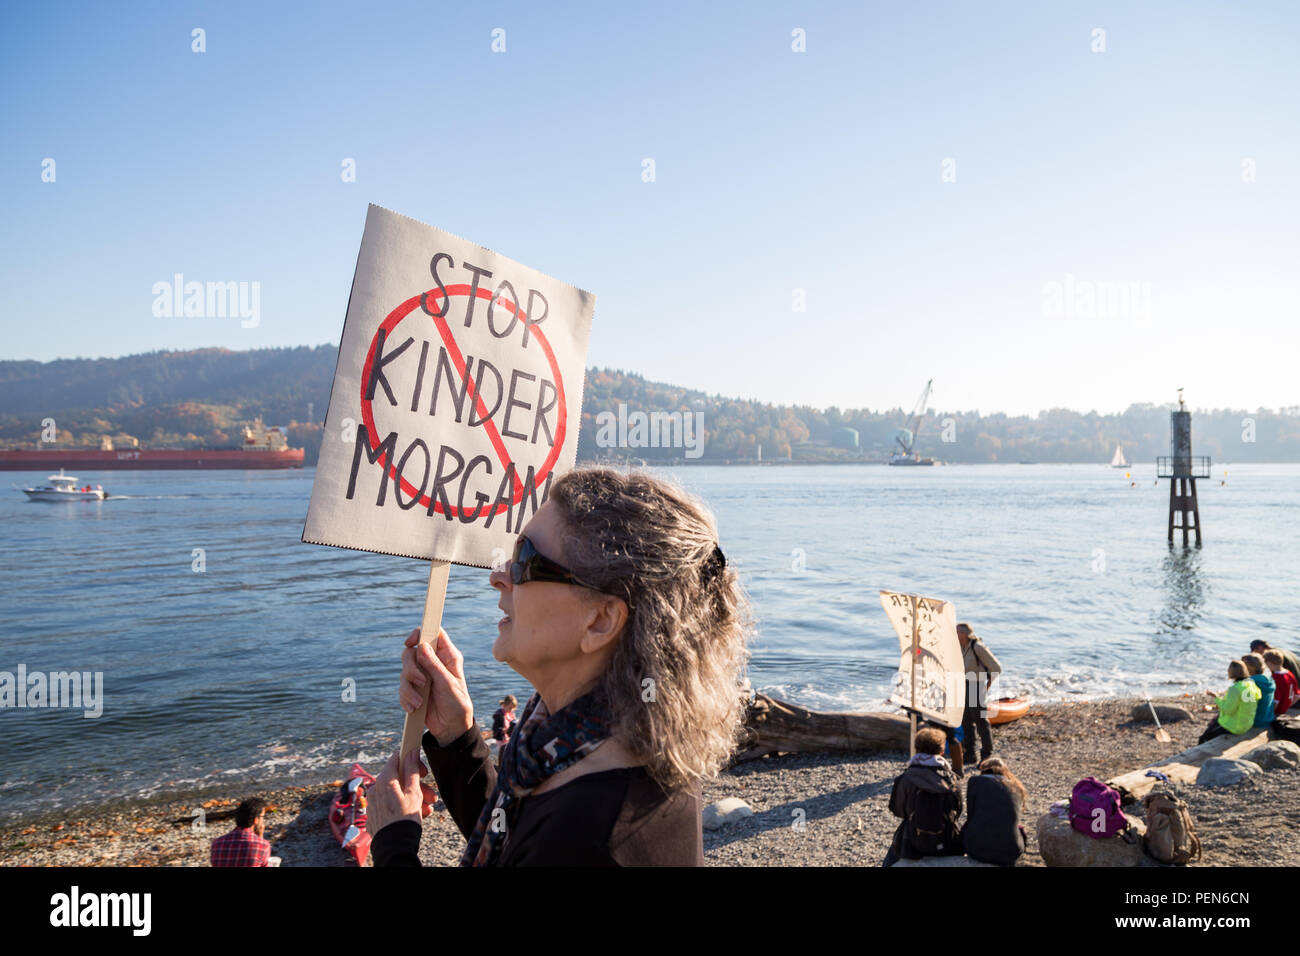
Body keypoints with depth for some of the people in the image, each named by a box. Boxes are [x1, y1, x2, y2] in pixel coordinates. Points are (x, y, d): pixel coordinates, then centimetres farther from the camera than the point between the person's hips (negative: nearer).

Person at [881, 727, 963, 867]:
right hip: (947, 847, 2)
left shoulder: (906, 778, -13)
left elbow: (896, 810, -3)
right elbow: (957, 812, 1)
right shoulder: (950, 778, -7)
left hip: (914, 847, -2)